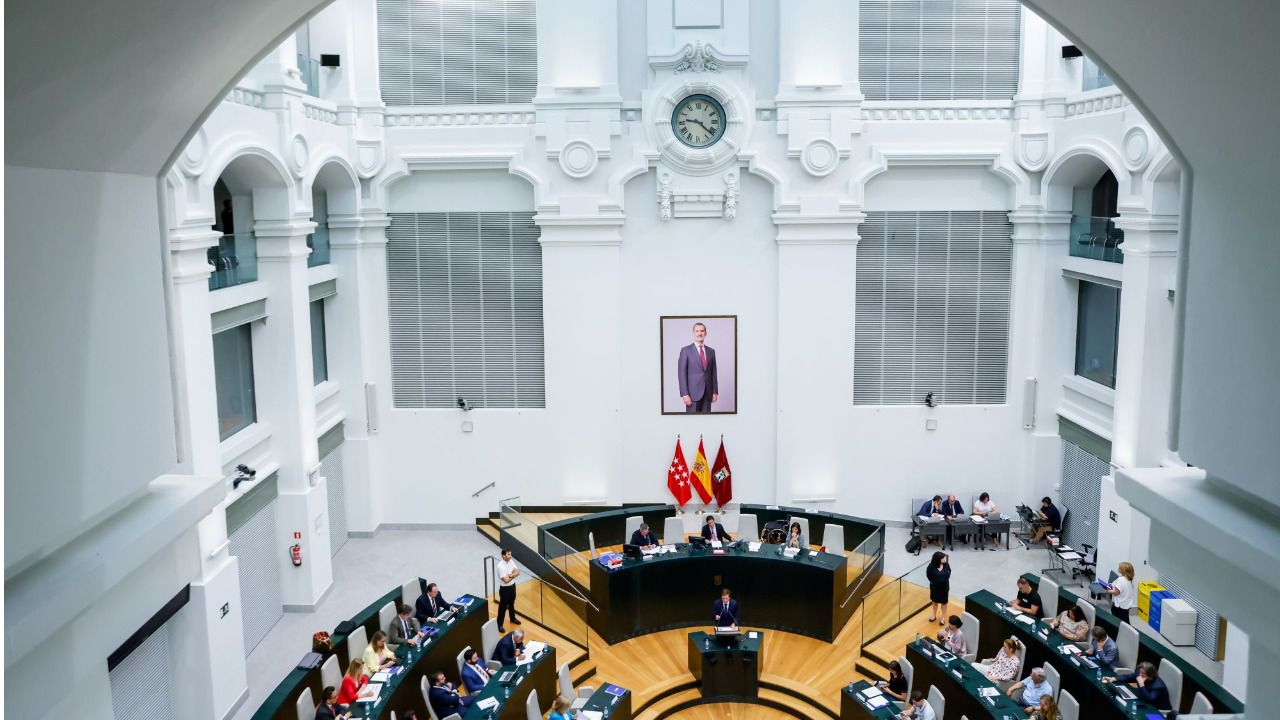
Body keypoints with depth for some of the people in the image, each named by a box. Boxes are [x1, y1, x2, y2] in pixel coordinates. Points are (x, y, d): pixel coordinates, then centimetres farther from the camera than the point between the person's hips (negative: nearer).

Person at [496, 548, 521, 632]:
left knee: (511, 604, 26)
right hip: (505, 589, -7)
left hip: (512, 586, 7)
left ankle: (512, 618, 46)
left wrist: (510, 575, -23)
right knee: (503, 607, 4)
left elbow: (518, 572, -6)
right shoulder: (501, 566, -28)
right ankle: (499, 625, 15)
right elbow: (506, 580, -29)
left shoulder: (511, 561, -5)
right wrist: (513, 575, -15)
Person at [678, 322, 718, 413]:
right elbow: (682, 373, -6)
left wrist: (715, 392, 6)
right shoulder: (686, 350, -2)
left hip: (707, 393, 4)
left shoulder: (711, 351, 12)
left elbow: (713, 373, 14)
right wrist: (685, 394, -13)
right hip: (693, 393, -4)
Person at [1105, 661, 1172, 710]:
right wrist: (1114, 679, -11)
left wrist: (1141, 685, -43)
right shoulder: (1140, 674, -9)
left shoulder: (1158, 686, -32)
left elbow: (1149, 700, -39)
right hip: (1147, 704, 8)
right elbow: (1127, 677, 3)